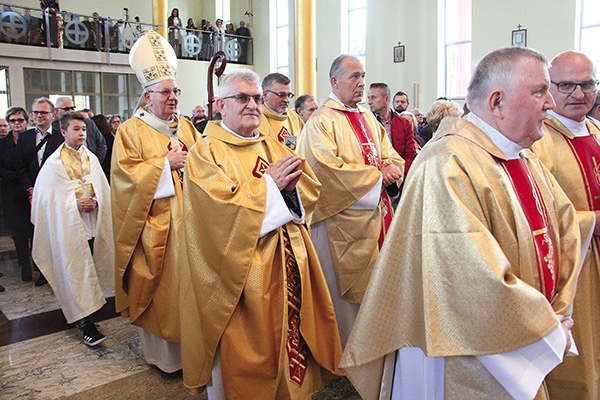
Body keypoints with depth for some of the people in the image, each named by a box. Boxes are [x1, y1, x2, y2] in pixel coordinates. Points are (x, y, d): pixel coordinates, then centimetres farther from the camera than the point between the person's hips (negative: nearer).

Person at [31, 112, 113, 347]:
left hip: (91, 222, 5)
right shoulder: (54, 163, -4)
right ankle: (86, 324, -4)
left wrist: (94, 201, -9)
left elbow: (103, 188, 9)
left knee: (87, 268, 9)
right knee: (75, 272, -5)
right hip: (68, 226, -5)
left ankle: (80, 313, 25)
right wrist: (75, 204, -16)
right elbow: (49, 196, -7)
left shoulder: (91, 158, 9)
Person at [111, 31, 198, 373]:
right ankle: (164, 354, 18)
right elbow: (126, 175, -11)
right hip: (155, 225, -4)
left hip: (189, 219, 5)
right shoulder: (131, 131, -1)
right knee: (160, 286, 2)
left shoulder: (186, 127, 15)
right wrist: (166, 163, -13)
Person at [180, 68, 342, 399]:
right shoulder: (206, 151, -4)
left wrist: (288, 183, -13)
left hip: (288, 265, 6)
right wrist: (269, 183, -13)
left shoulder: (273, 146, 15)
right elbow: (222, 204, -20)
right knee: (241, 351, 4)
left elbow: (311, 187, 8)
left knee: (289, 331, 12)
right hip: (240, 273, -5)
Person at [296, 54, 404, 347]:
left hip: (377, 214, 8)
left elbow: (393, 158, 15)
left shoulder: (368, 118, 16)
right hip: (343, 220, -8)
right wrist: (377, 176, -13)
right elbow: (330, 169, -21)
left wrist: (391, 171, -9)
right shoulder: (321, 121, -9)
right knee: (346, 291, 2)